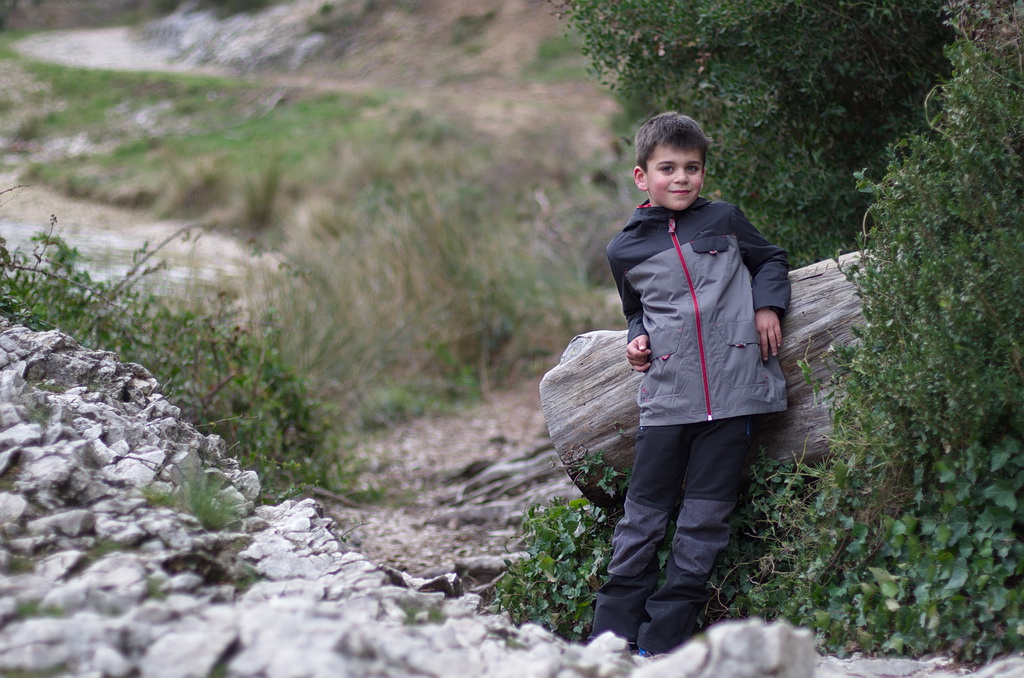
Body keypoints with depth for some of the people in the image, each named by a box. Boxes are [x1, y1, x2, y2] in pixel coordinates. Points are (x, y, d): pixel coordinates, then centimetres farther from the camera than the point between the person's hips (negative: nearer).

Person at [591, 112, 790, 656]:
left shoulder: (723, 220, 7)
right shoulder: (625, 250, 10)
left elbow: (770, 260, 22)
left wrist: (767, 305, 4)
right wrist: (637, 340, 5)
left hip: (731, 391, 0)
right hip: (666, 396, 0)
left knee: (705, 519, 1)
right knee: (643, 516, 1)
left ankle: (662, 641, 6)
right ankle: (612, 636, 9)